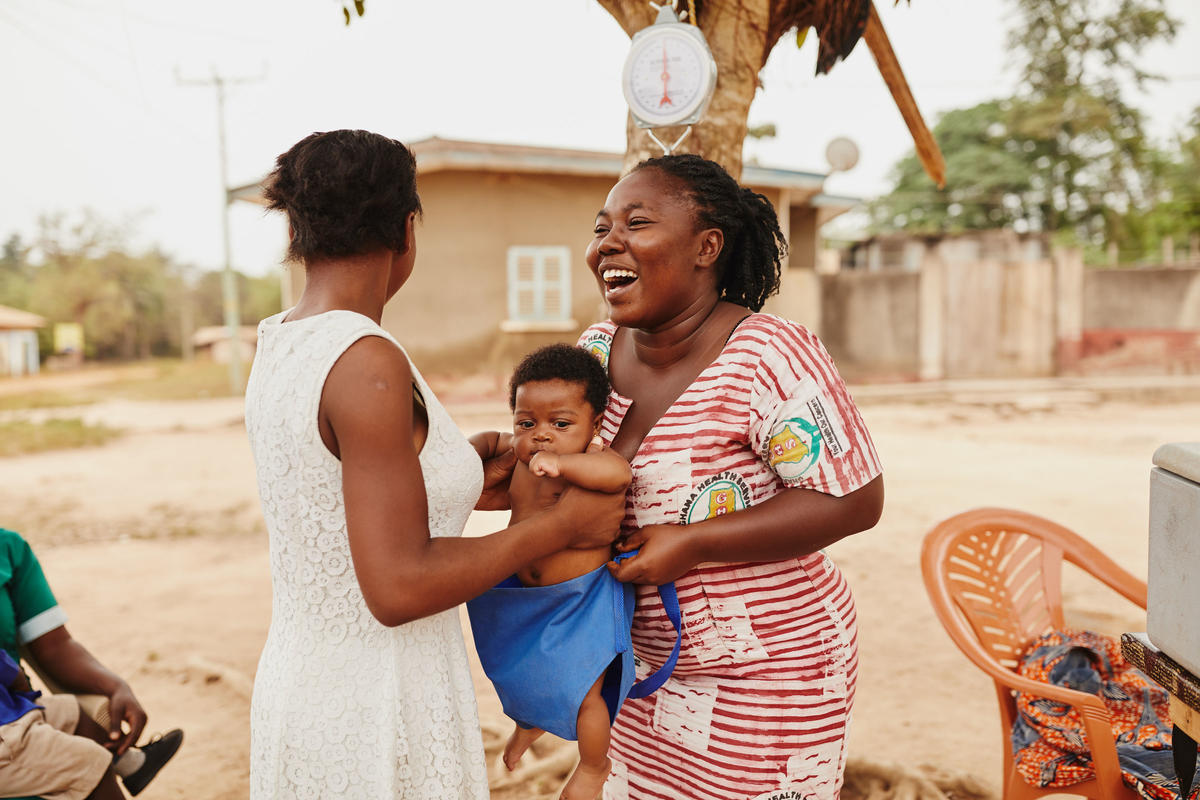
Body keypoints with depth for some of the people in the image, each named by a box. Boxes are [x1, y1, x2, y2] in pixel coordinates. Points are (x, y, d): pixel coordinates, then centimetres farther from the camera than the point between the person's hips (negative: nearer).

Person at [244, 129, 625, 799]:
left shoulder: (277, 346, 3)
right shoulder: (368, 362, -24)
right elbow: (398, 588, -25)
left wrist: (469, 493, 13)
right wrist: (559, 525, -16)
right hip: (375, 719, -8)